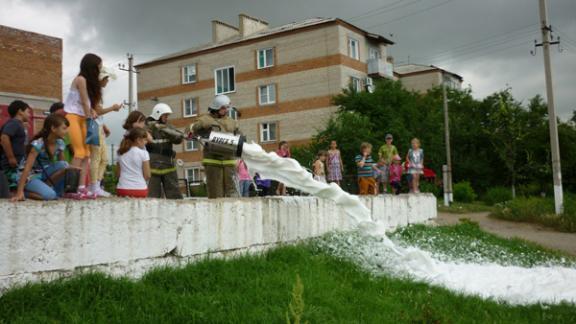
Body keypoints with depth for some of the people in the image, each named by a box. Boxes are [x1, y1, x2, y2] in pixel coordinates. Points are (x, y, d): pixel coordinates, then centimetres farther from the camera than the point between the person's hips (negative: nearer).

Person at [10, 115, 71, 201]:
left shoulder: (60, 144, -5)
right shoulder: (38, 144, -25)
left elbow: (62, 165, 7)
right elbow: (27, 167, -29)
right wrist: (19, 192, -33)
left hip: (45, 174, 6)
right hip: (32, 176, -6)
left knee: (64, 165, -22)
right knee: (50, 195, -32)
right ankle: (24, 192, -5)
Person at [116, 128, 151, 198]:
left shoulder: (121, 153, 7)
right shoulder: (143, 153, -7)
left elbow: (117, 173, 11)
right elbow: (147, 176, -6)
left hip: (122, 189, 4)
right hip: (140, 189, -4)